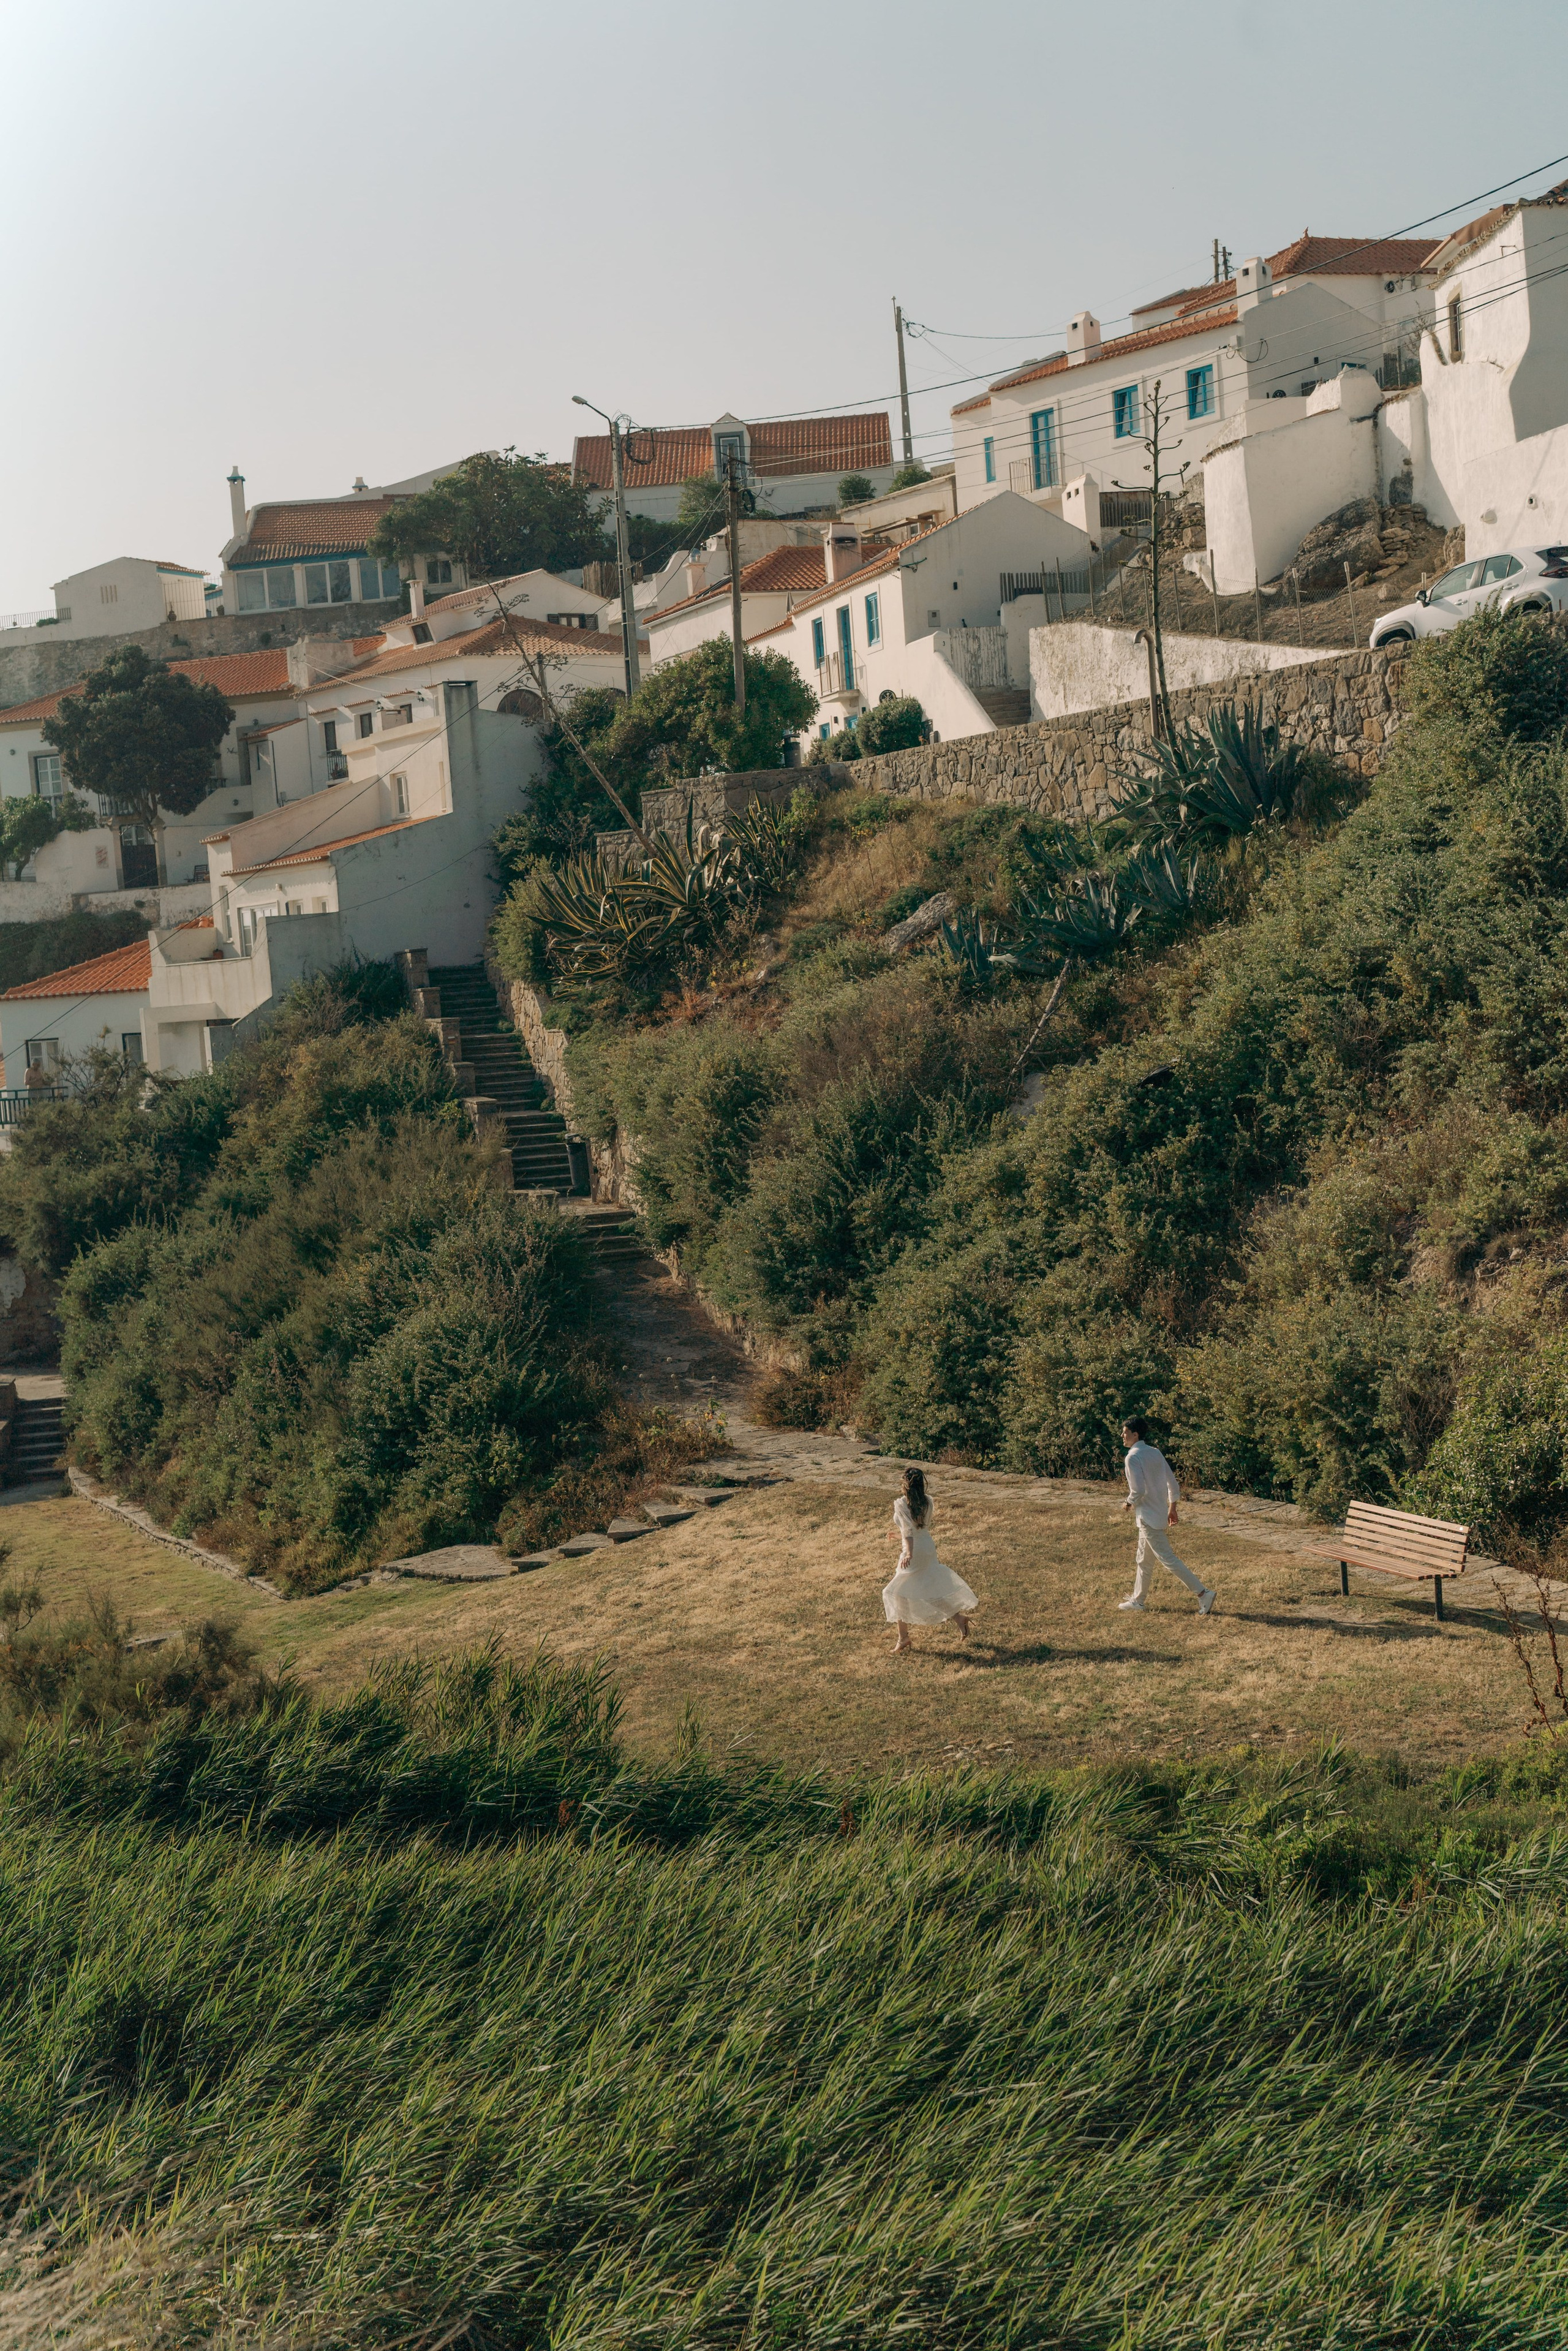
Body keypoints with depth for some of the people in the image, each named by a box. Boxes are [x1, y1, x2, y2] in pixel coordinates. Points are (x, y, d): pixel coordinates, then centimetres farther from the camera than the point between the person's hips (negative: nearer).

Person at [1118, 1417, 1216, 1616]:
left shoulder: (1133, 1457, -17)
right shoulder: (1155, 1452, 9)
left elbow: (1138, 1491, -23)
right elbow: (1172, 1482, 12)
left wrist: (1129, 1504, -4)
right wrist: (1172, 1507, 21)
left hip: (1148, 1517, -9)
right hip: (1160, 1513, 9)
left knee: (1167, 1558, -7)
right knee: (1143, 1560, 19)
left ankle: (1203, 1593, -9)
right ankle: (1137, 1600, 27)